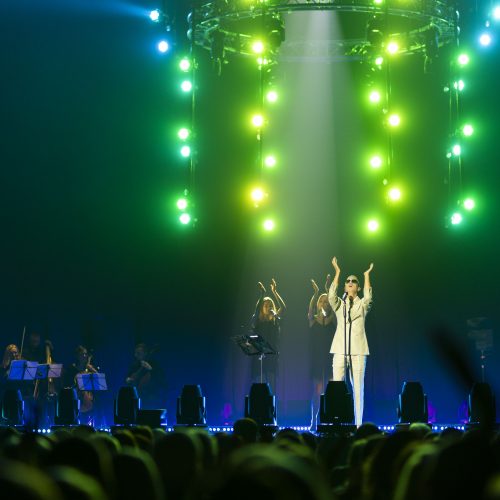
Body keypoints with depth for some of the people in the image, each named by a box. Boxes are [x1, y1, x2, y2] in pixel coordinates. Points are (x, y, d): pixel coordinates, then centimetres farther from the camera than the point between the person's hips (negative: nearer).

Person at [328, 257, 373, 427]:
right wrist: (337, 272, -7)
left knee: (358, 388, -2)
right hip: (340, 350, 1)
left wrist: (367, 275, -6)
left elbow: (368, 297, -12)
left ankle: (358, 424, 0)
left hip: (358, 351, -1)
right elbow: (331, 295, -7)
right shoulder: (339, 304, 12)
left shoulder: (362, 305, 10)